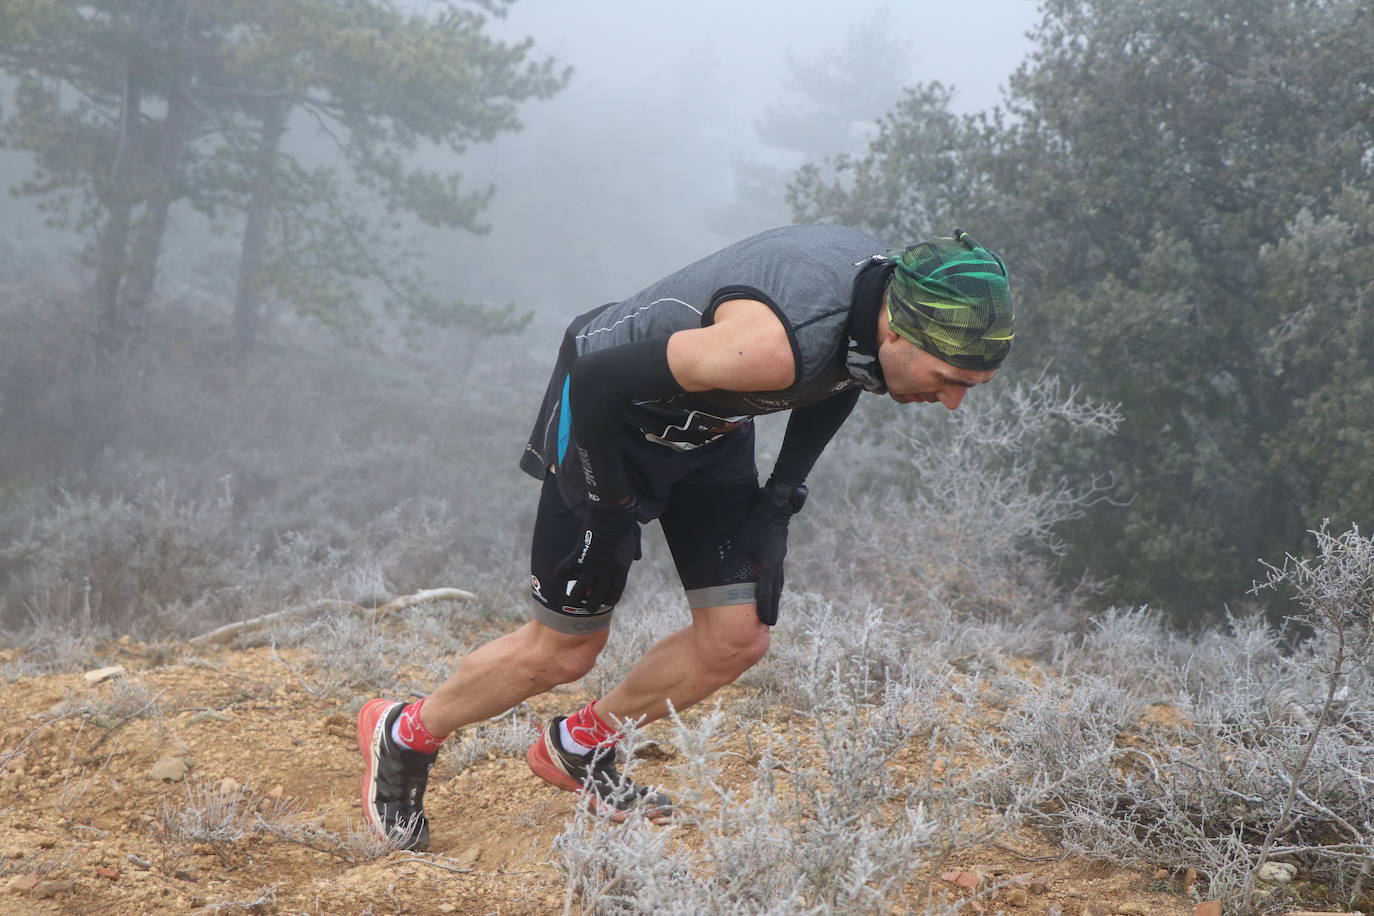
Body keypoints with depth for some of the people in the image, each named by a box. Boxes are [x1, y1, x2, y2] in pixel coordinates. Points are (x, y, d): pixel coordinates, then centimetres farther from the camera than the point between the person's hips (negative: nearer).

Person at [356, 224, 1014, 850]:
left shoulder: (890, 294, -16)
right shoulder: (773, 344, -42)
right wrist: (613, 504, -18)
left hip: (710, 426, 7)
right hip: (608, 415, -7)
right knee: (565, 650, 3)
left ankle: (577, 750, 23)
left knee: (737, 640, 2)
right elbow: (599, 378, -33)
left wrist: (782, 496, 3)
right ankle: (403, 736, 27)